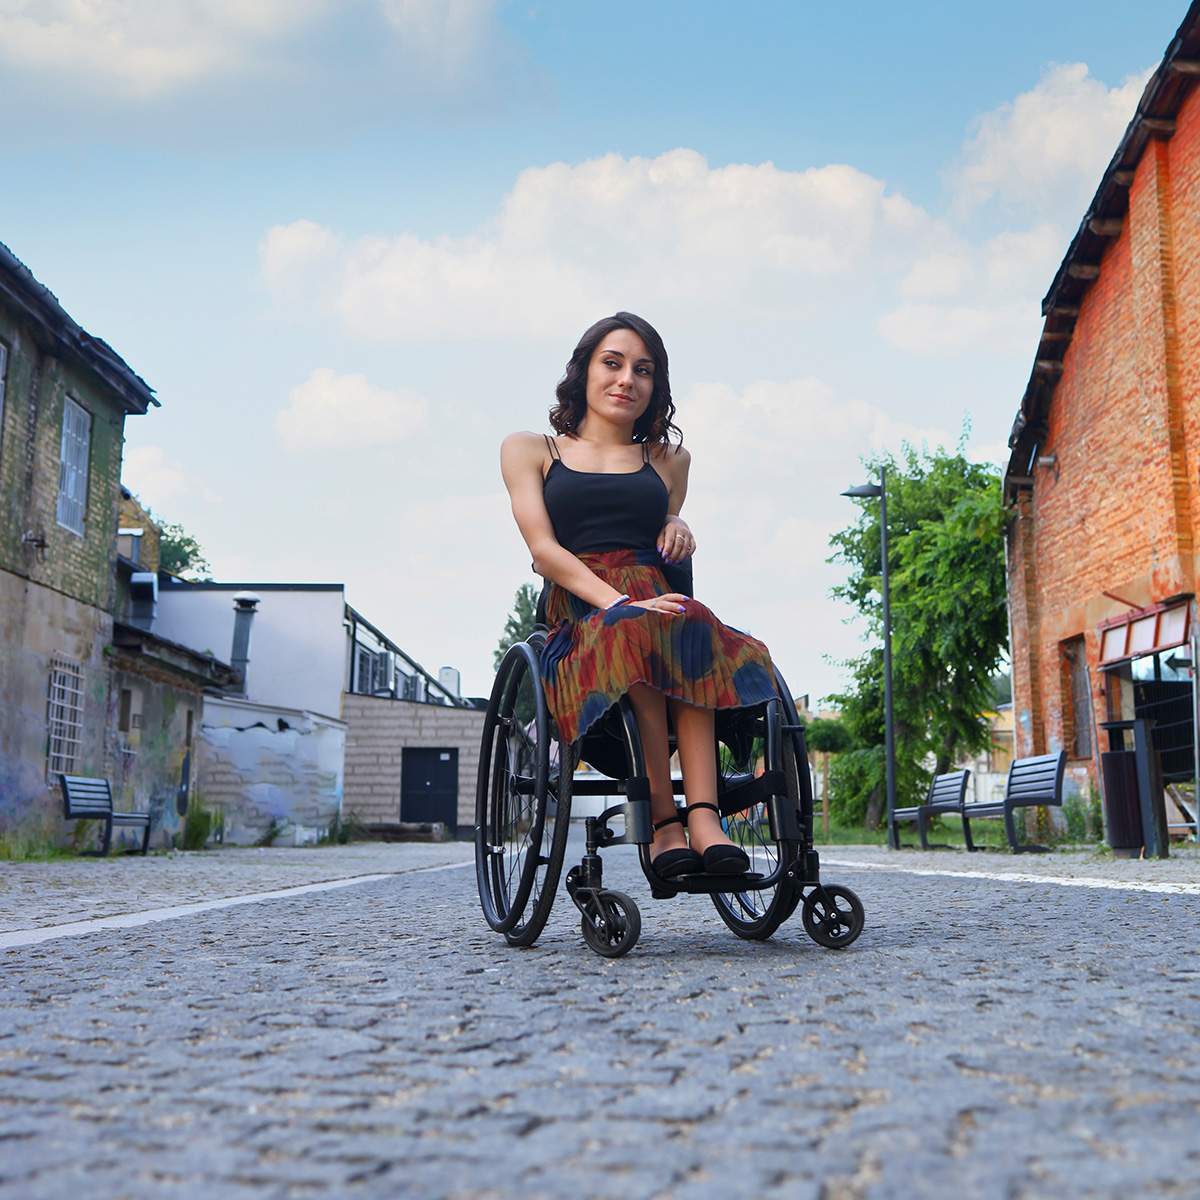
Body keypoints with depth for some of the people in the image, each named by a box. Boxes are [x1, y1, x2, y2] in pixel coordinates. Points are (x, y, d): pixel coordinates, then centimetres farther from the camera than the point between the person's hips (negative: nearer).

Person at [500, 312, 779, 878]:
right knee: (636, 632, -38)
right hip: (577, 621, -2)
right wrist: (618, 602, -16)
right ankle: (665, 822, -37)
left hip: (664, 607, 2)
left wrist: (677, 526, 8)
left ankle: (701, 817, -44)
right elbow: (543, 550, 1)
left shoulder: (670, 459, 26)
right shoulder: (528, 450, 16)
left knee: (687, 624, -35)